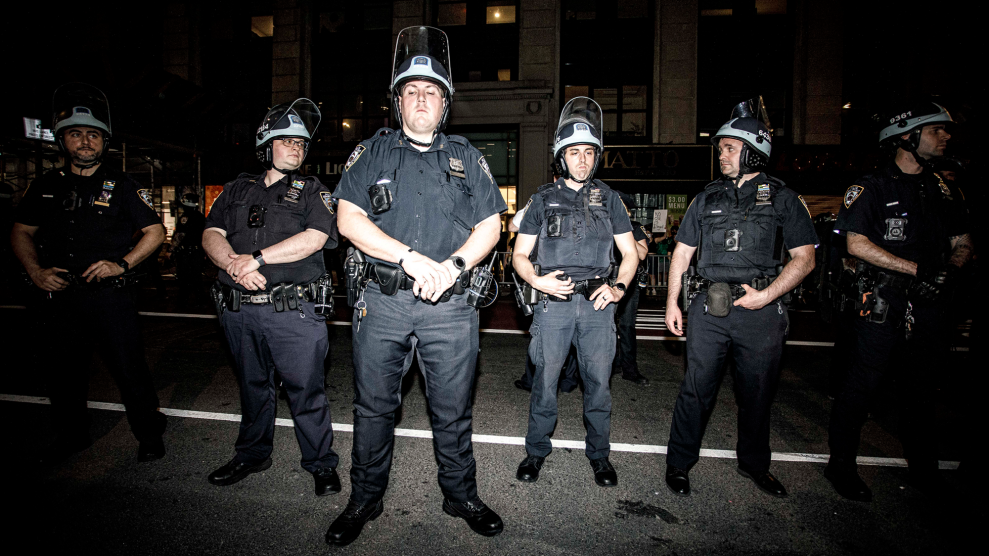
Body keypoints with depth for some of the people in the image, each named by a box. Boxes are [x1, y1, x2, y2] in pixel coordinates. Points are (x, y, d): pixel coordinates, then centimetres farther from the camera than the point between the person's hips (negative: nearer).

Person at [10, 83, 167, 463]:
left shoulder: (122, 186, 0)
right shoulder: (45, 187, 11)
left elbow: (155, 231, -1)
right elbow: (21, 233, 17)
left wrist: (121, 264, -13)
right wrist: (36, 272, 0)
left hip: (111, 296, -4)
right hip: (59, 297, 5)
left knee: (129, 370, -2)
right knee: (61, 372, 16)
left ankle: (149, 436, 14)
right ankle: (72, 436, 36)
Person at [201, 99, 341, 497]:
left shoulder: (312, 191, 5)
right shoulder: (237, 190, 16)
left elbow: (314, 238, -12)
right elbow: (211, 236, 6)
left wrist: (257, 258, -15)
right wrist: (236, 266, -15)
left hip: (292, 310, -4)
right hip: (239, 310, 4)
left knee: (306, 390, 0)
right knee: (252, 386, 19)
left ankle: (321, 464, 16)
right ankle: (252, 455, 37)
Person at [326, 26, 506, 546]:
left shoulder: (467, 158, 12)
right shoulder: (371, 152, 9)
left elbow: (490, 225, 6)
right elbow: (349, 219, -2)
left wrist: (454, 264, -12)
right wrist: (411, 258, -14)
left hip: (450, 307, 1)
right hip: (382, 302, 0)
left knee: (452, 409, 10)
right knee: (373, 406, 11)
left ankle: (460, 494, 30)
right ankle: (365, 498, 30)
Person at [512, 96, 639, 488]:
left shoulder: (608, 198, 11)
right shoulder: (543, 199, 8)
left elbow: (630, 253, 13)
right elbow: (520, 255, 8)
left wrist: (618, 288, -4)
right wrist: (537, 281, -11)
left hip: (597, 302, 1)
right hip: (554, 302, -1)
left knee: (598, 382, 7)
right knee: (545, 380, 3)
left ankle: (599, 455, 25)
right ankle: (536, 451, 22)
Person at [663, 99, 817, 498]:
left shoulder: (783, 199, 5)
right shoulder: (708, 198, 11)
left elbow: (804, 258, 1)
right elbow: (682, 252, 12)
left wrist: (766, 295, -12)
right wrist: (672, 302, 6)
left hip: (761, 312, 0)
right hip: (709, 309, 1)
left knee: (757, 393, 12)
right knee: (697, 389, 3)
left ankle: (754, 464, 33)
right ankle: (679, 463, 17)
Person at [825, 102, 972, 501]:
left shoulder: (942, 191, 14)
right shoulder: (872, 187, -5)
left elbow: (962, 245, 15)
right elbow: (857, 244, -14)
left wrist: (945, 272, -6)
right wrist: (917, 268, -17)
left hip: (928, 307, 6)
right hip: (882, 306, -6)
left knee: (922, 390, 15)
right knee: (862, 386, 0)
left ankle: (923, 471, 31)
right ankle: (841, 465, 14)